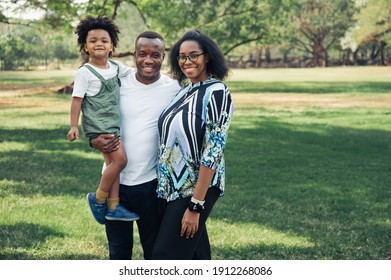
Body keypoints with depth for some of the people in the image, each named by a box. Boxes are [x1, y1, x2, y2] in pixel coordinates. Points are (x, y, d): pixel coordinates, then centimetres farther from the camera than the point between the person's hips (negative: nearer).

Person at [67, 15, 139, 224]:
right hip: (97, 125, -7)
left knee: (113, 163, 3)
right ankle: (98, 199, -2)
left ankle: (113, 206, 7)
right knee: (120, 159, -16)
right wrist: (73, 126, -12)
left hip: (113, 123, 7)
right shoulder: (85, 73, -9)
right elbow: (77, 99, -9)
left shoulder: (116, 67, 9)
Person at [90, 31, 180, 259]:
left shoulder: (174, 89, -6)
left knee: (154, 249, 11)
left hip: (151, 182, -2)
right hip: (115, 180, 2)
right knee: (118, 249, 17)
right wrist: (95, 141, -15)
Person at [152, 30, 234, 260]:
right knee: (196, 257, 13)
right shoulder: (185, 91, 10)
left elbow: (212, 152, -19)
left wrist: (196, 205, -22)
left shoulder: (216, 93, -14)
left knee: (166, 257, -9)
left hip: (197, 188, -7)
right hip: (174, 186, 7)